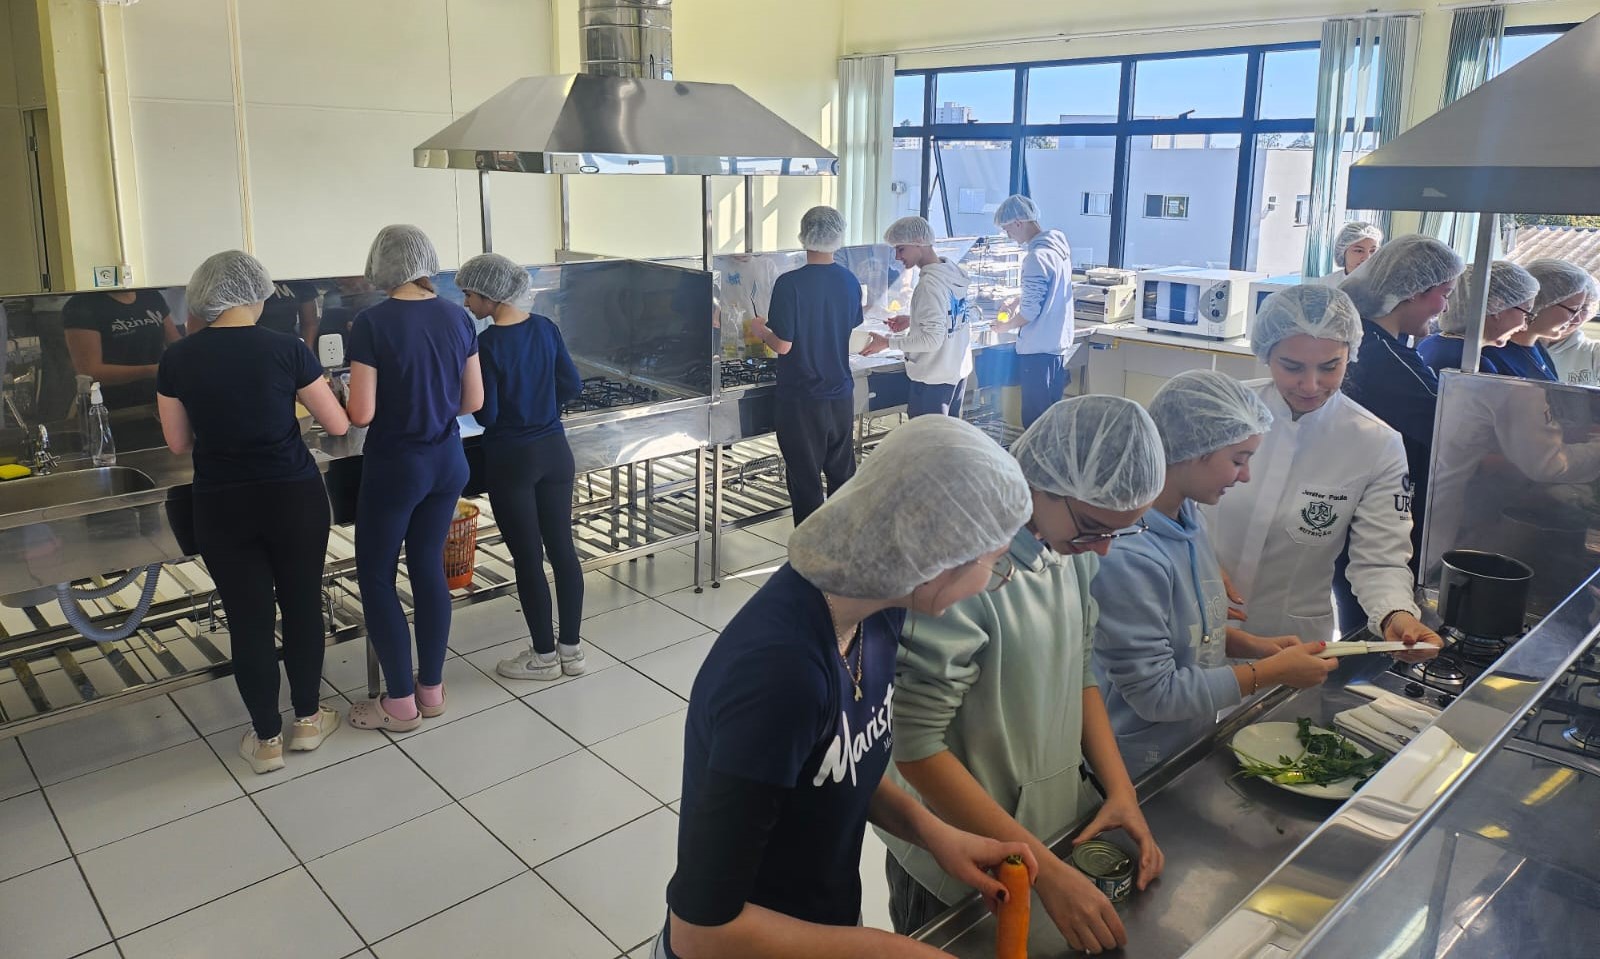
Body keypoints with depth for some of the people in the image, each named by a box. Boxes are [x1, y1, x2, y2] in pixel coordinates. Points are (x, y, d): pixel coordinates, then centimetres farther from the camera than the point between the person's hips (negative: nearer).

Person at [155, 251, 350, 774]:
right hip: (293, 497, -1)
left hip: (221, 508, 1)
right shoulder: (286, 350, -10)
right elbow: (338, 425, -3)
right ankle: (308, 718, 28)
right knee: (303, 605, 14)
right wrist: (323, 393, 17)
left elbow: (178, 443, 5)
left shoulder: (178, 359, -4)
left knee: (248, 617, 9)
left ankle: (267, 739, 20)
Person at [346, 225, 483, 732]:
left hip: (395, 466, -5)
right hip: (448, 461, 5)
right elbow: (473, 400, 5)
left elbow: (361, 414, -16)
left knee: (375, 576, 9)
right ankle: (432, 689, 25)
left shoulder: (372, 323, -16)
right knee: (429, 566, 16)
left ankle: (401, 702, 14)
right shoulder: (457, 316, 0)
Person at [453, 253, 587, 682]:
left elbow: (486, 414, -14)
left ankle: (544, 655, 17)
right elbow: (573, 384, 7)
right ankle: (571, 648, 22)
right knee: (562, 547, 11)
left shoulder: (488, 343, -17)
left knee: (527, 556, 5)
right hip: (554, 451, 6)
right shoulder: (545, 328, 0)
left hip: (511, 460, -6)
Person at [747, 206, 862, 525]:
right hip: (841, 395, 5)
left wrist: (760, 330, 4)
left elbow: (783, 345, -17)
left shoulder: (790, 284, -17)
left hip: (801, 399, -5)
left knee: (805, 481, 6)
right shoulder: (850, 282, 0)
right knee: (842, 475, 17)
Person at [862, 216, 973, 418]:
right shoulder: (954, 272, 5)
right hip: (958, 371, 9)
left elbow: (932, 339, -24)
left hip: (933, 379, -9)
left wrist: (887, 342, -18)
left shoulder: (930, 283, -22)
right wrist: (912, 321, 13)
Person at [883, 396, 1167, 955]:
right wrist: (1046, 871, -24)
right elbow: (916, 746, -26)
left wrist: (1120, 790, -3)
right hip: (960, 868, -6)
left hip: (1058, 825, 7)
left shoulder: (1073, 538, -7)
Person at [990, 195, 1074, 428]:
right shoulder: (1058, 244, 7)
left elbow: (1030, 312, -19)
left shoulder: (1036, 257, -21)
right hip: (1059, 343, 9)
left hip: (1038, 349, -9)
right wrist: (1019, 300, 16)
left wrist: (1005, 326, -3)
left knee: (1035, 419, 0)